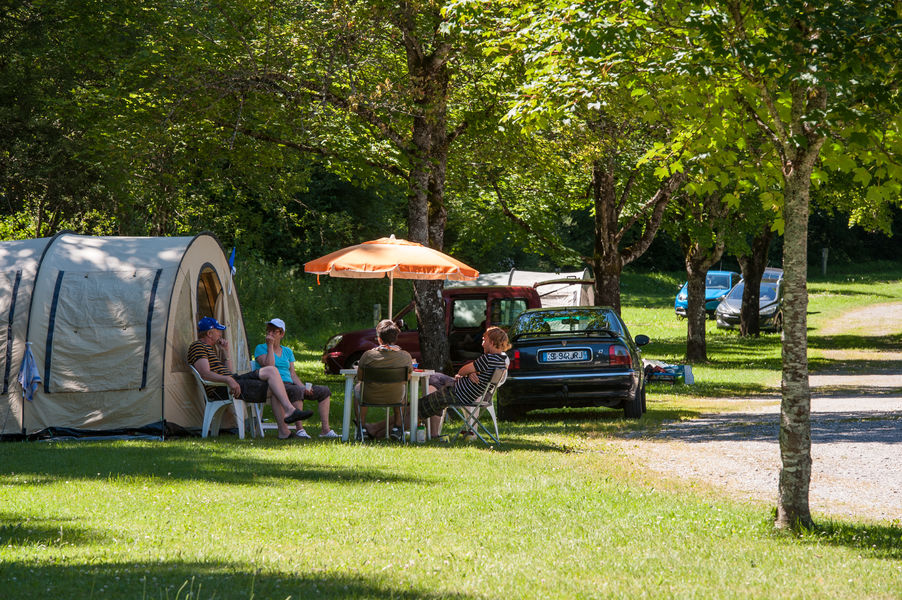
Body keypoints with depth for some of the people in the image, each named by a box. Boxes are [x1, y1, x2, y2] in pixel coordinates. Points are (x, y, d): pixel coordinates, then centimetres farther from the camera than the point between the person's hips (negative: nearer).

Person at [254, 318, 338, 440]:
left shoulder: (287, 351, 22)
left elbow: (292, 374, 16)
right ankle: (299, 429, -42)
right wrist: (270, 346, -8)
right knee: (296, 391, -39)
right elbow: (269, 366, -12)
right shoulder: (261, 348, 6)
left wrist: (303, 387, -1)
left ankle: (325, 429, -8)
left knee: (324, 391, -1)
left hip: (290, 385, 7)